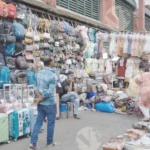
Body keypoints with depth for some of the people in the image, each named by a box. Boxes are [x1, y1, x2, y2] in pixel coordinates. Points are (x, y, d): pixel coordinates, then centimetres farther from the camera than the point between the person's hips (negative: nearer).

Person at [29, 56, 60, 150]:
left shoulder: (38, 73, 4)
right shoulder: (53, 75, -18)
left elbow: (36, 87, 2)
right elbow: (50, 92, -22)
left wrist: (39, 97, -9)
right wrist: (40, 99, -12)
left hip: (41, 103, 6)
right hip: (50, 103, -6)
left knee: (38, 122, 11)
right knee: (51, 123, 10)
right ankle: (50, 142, 24)